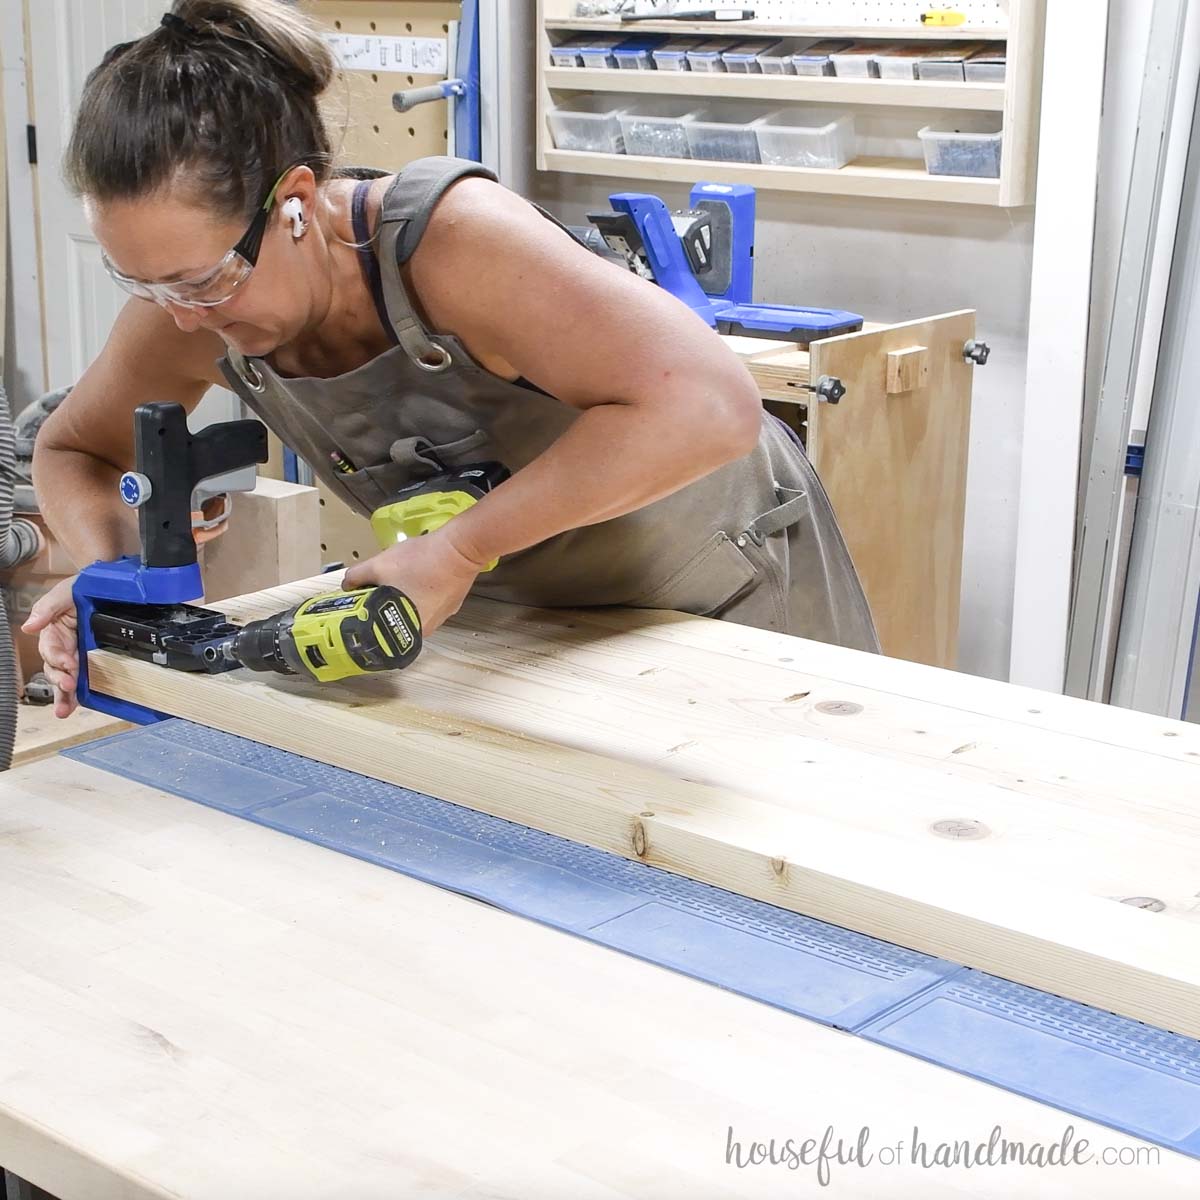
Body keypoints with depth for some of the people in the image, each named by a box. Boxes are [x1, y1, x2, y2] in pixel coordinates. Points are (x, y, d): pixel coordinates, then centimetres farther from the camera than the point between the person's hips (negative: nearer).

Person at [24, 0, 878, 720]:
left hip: (726, 581, -5)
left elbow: (707, 406, -46)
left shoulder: (448, 237, -38)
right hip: (534, 614, 5)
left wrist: (458, 548, -41)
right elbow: (74, 452, 0)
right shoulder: (189, 306, -19)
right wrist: (107, 569, -22)